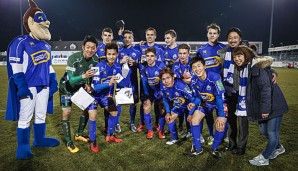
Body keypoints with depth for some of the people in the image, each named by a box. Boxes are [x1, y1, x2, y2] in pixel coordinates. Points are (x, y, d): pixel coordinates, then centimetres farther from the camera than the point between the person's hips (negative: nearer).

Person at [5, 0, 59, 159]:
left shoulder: (46, 45, 14)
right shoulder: (21, 42, -7)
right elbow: (16, 67, -12)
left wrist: (53, 82, 11)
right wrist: (21, 86, -18)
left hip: (44, 86, 7)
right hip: (28, 87, -7)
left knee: (41, 115, 16)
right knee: (25, 117, 2)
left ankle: (39, 140, 31)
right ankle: (23, 146, 16)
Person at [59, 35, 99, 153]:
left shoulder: (95, 59, -15)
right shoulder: (73, 58, -32)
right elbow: (71, 80, -36)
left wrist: (88, 84, -14)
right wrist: (84, 76, -52)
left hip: (81, 87, 5)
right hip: (67, 87, -5)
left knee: (88, 110, 9)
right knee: (66, 113, -10)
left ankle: (79, 134, 30)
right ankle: (69, 142, 6)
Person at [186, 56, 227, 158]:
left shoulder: (214, 77, -33)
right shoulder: (193, 81, -16)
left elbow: (220, 97, -30)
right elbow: (197, 97, -3)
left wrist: (221, 115, -31)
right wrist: (193, 104, -22)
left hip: (220, 102, -4)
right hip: (206, 103, 4)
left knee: (220, 126, -18)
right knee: (194, 120, -9)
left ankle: (214, 148, 11)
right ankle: (197, 148, 8)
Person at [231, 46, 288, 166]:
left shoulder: (257, 67, -18)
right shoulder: (243, 69, 9)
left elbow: (266, 87, -23)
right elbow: (245, 90, 15)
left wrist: (265, 108, -23)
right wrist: (243, 104, 11)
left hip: (273, 106, -9)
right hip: (262, 107, 9)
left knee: (272, 133, 2)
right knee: (264, 131, 18)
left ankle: (264, 158, 19)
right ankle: (278, 148, 44)